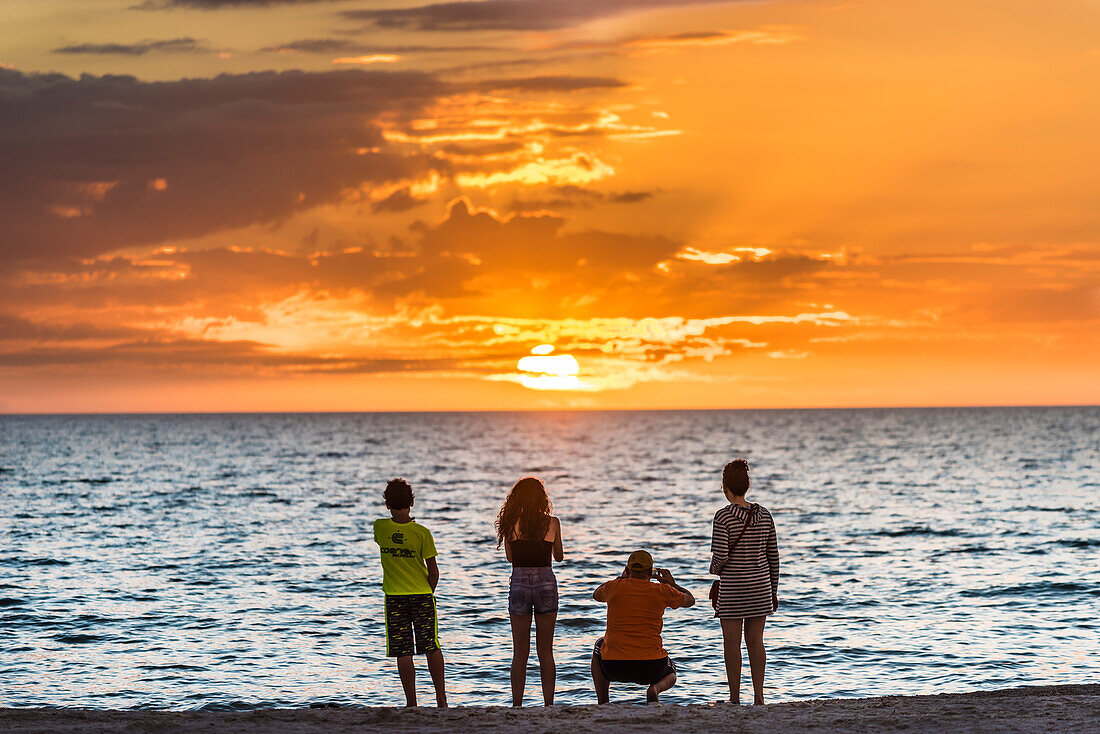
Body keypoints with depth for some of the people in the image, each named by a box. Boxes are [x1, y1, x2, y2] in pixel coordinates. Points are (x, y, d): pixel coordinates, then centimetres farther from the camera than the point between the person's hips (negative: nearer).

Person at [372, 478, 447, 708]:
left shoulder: (380, 527, -6)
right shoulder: (422, 533, -9)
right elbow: (433, 571, -5)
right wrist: (428, 593, 10)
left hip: (394, 598, 0)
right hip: (422, 595, 0)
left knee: (403, 652, 3)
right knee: (432, 648, 8)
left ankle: (411, 702, 2)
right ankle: (441, 699, 9)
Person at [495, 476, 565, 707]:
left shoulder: (511, 523, -2)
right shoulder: (552, 523, -2)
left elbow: (510, 556, 9)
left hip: (519, 583, 0)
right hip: (546, 583, 0)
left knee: (520, 653, 7)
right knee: (545, 651, 8)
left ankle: (517, 705, 4)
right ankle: (548, 704, 6)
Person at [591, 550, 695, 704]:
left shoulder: (614, 587, 1)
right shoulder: (662, 591, -2)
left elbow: (596, 594, 27)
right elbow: (690, 600, 19)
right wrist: (672, 583, 34)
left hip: (614, 667, 1)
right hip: (650, 668, -1)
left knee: (600, 645, 35)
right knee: (670, 674, 34)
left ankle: (602, 702, 22)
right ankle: (655, 688, -5)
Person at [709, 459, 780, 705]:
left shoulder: (724, 517, -13)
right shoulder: (764, 515, 2)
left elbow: (720, 556, -17)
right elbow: (773, 556, 6)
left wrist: (715, 569, 6)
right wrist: (773, 591, 14)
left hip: (732, 587, -4)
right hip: (760, 584, 5)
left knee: (732, 642, 3)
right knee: (755, 641, 10)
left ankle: (735, 698, 4)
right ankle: (758, 696, 9)